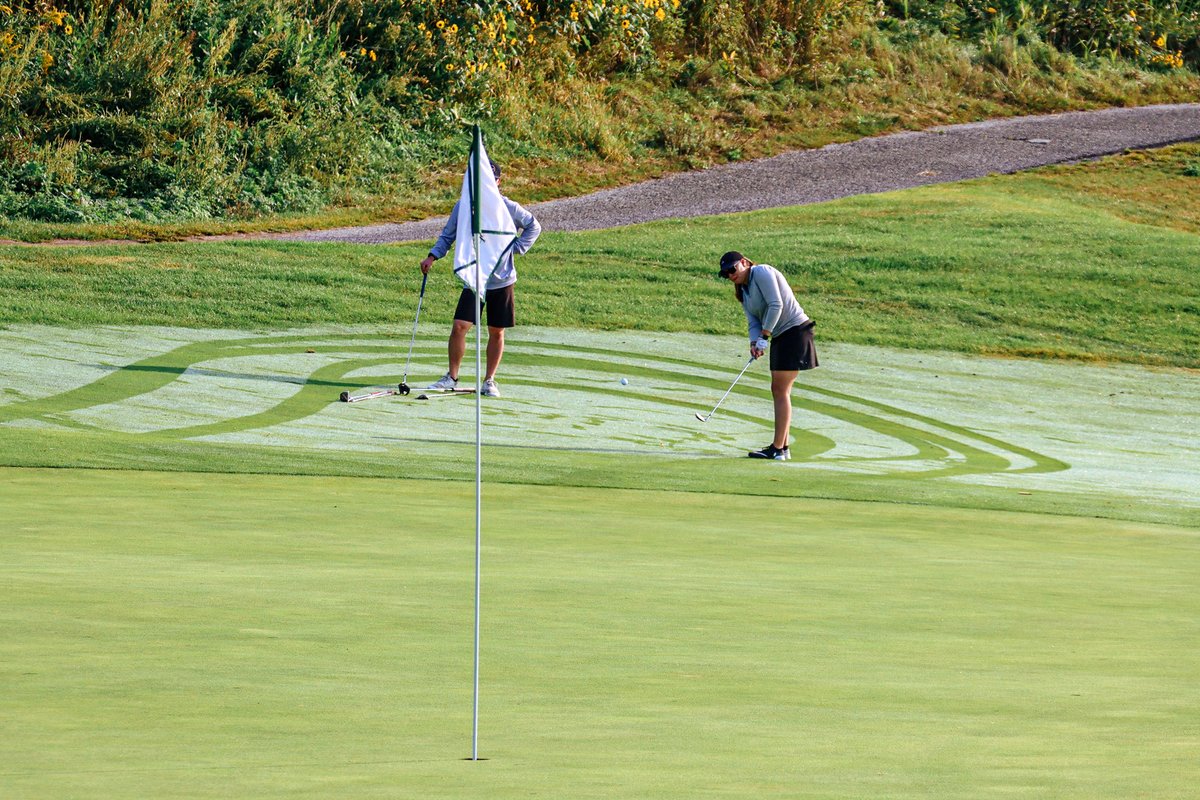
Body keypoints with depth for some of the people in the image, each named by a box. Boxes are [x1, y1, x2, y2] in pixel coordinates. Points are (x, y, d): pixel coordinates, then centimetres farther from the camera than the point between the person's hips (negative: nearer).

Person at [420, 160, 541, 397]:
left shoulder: (508, 208, -4)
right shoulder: (462, 206, -1)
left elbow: (534, 226, 11)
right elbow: (447, 236, 11)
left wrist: (518, 248, -1)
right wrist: (432, 256, -2)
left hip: (502, 281, 0)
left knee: (496, 332, 6)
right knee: (459, 327, -11)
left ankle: (489, 381, 18)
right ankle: (451, 377, 2)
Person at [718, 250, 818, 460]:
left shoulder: (762, 272, -11)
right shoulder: (743, 292, 16)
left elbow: (776, 305, -20)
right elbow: (754, 322, 9)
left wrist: (764, 337, -18)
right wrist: (754, 343, -12)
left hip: (795, 331, -10)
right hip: (780, 337, 10)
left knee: (781, 391, -9)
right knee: (779, 392, 11)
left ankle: (777, 449, -9)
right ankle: (782, 447, 15)